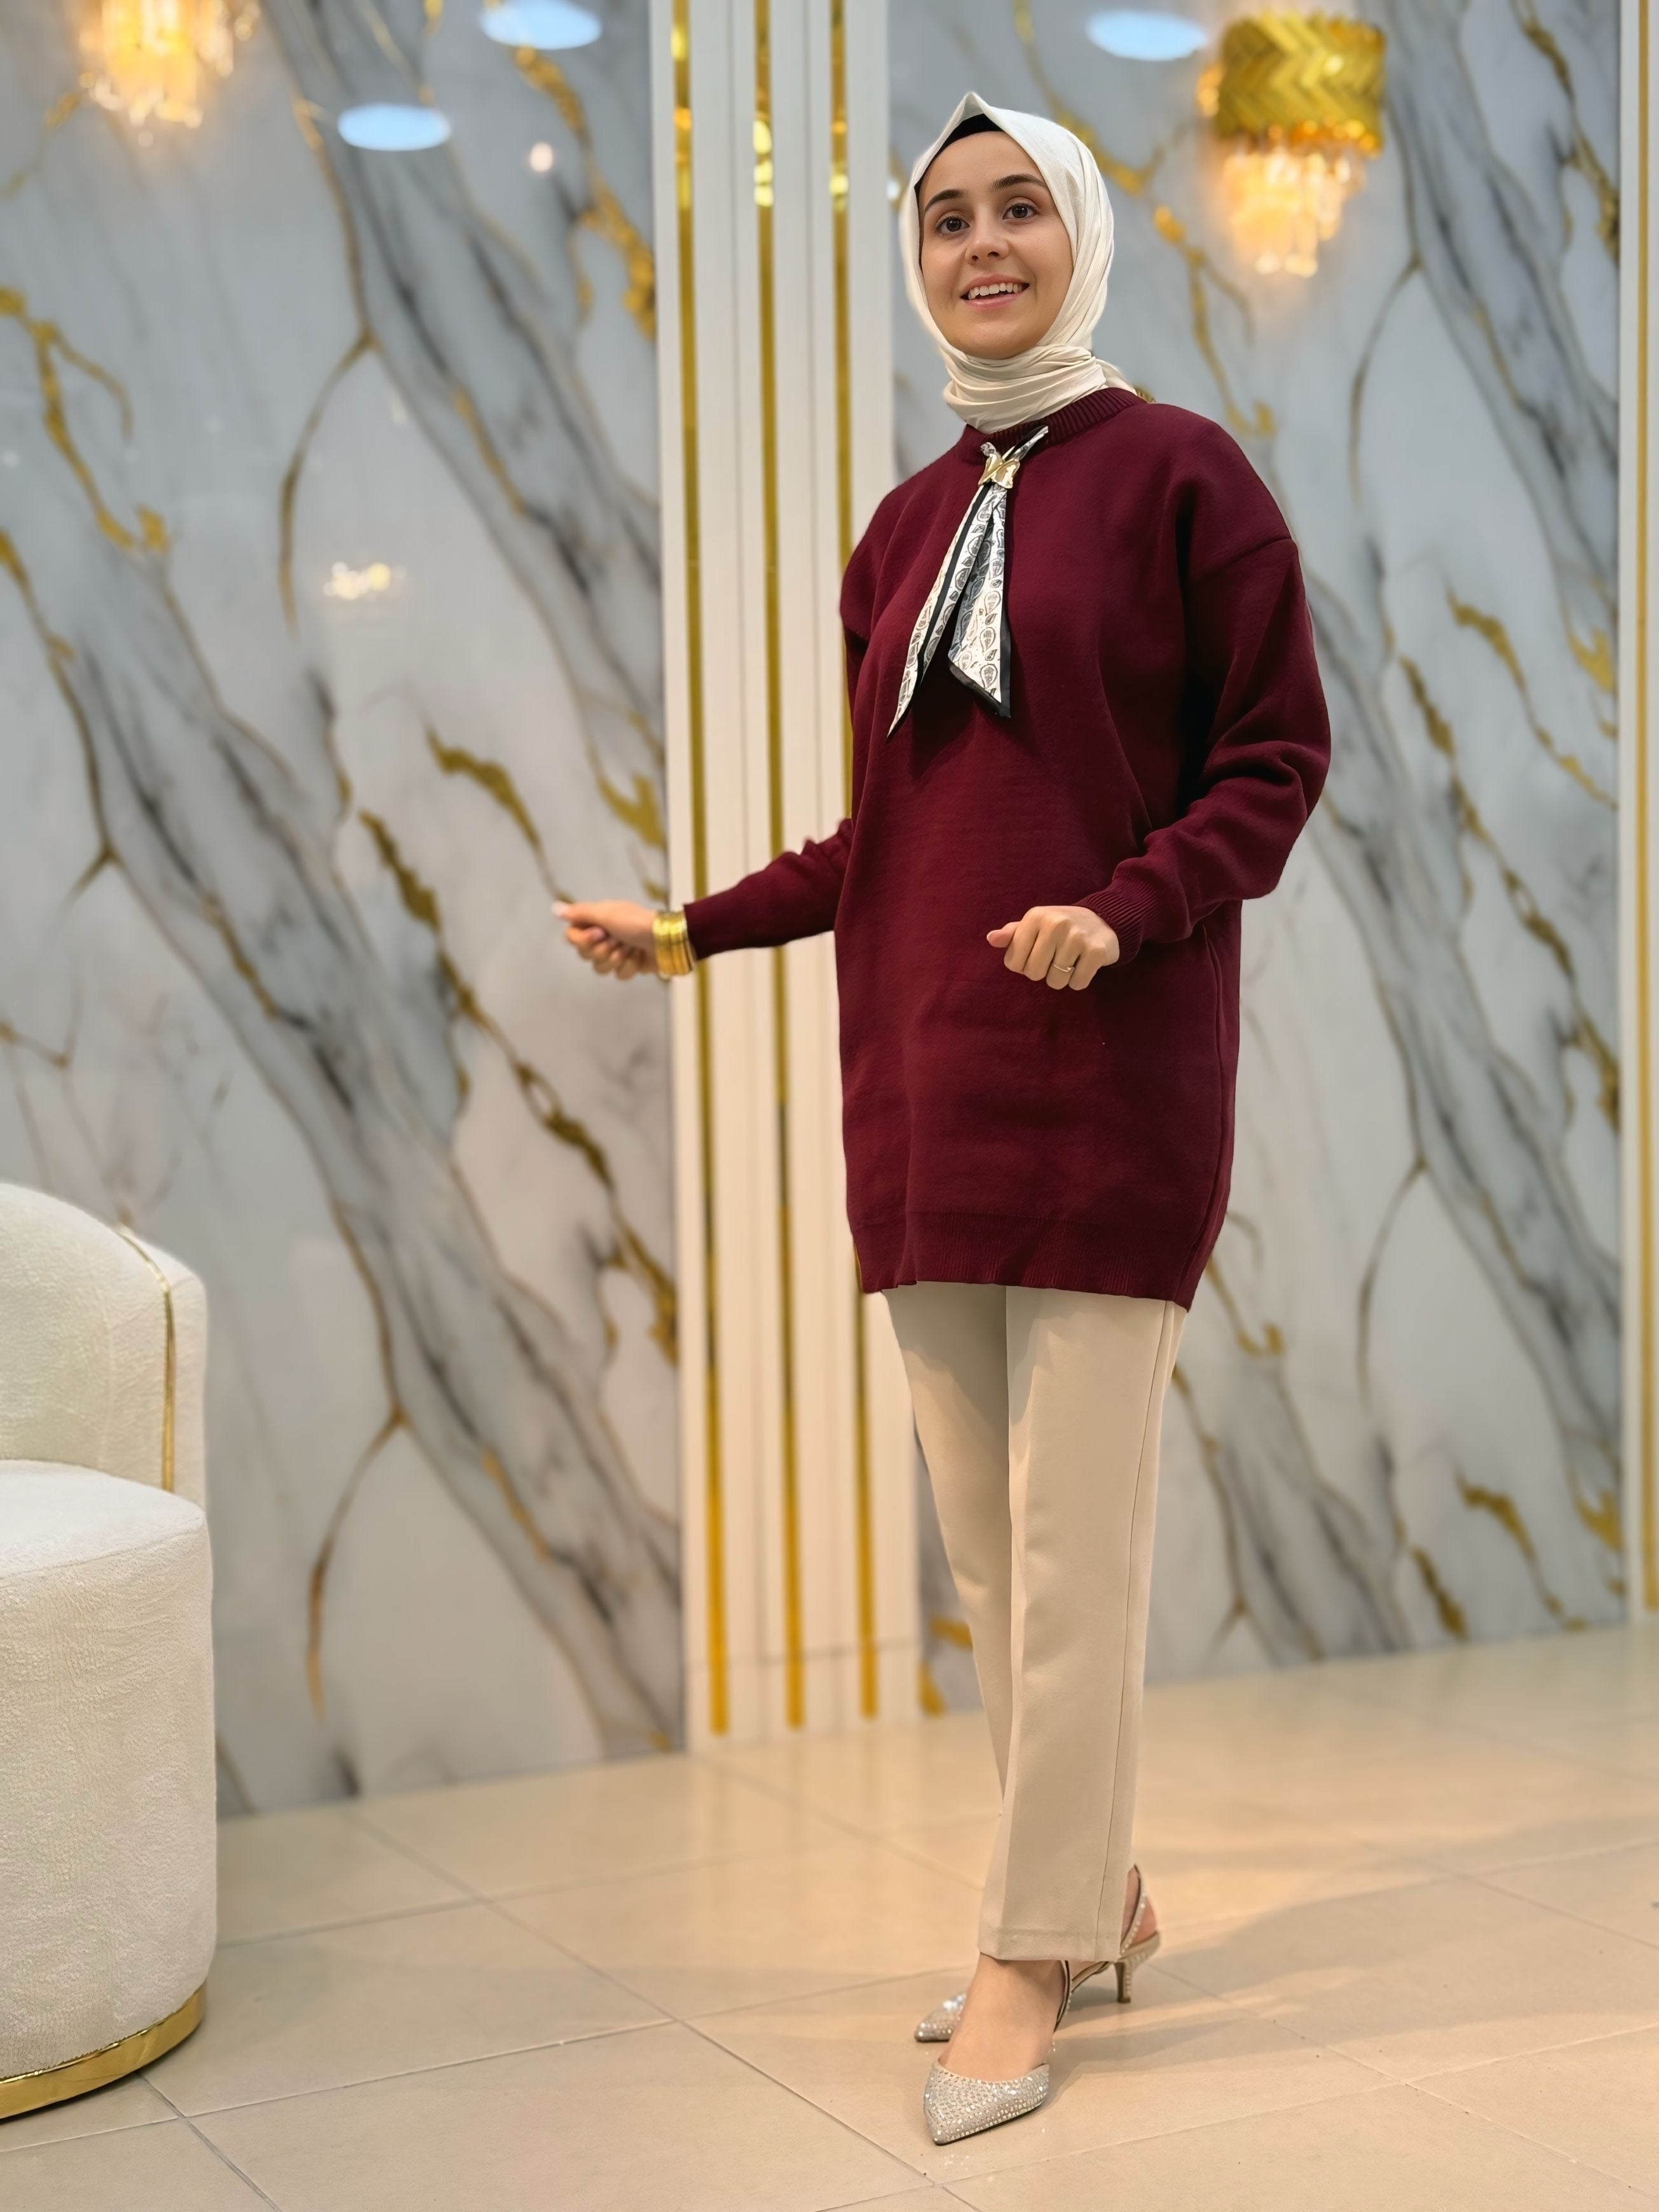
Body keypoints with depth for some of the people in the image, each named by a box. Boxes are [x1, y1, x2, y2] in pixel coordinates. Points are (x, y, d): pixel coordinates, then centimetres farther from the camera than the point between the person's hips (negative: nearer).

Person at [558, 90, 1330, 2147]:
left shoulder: (1176, 472, 0)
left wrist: (1126, 911, -19)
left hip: (1107, 1070, -6)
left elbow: (1278, 756, -4)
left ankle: (1035, 1955, 7)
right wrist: (692, 929, 14)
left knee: (1070, 1533, -4)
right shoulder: (903, 529, 16)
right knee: (985, 1531, 8)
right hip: (927, 1074, 6)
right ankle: (1100, 1893, 22)